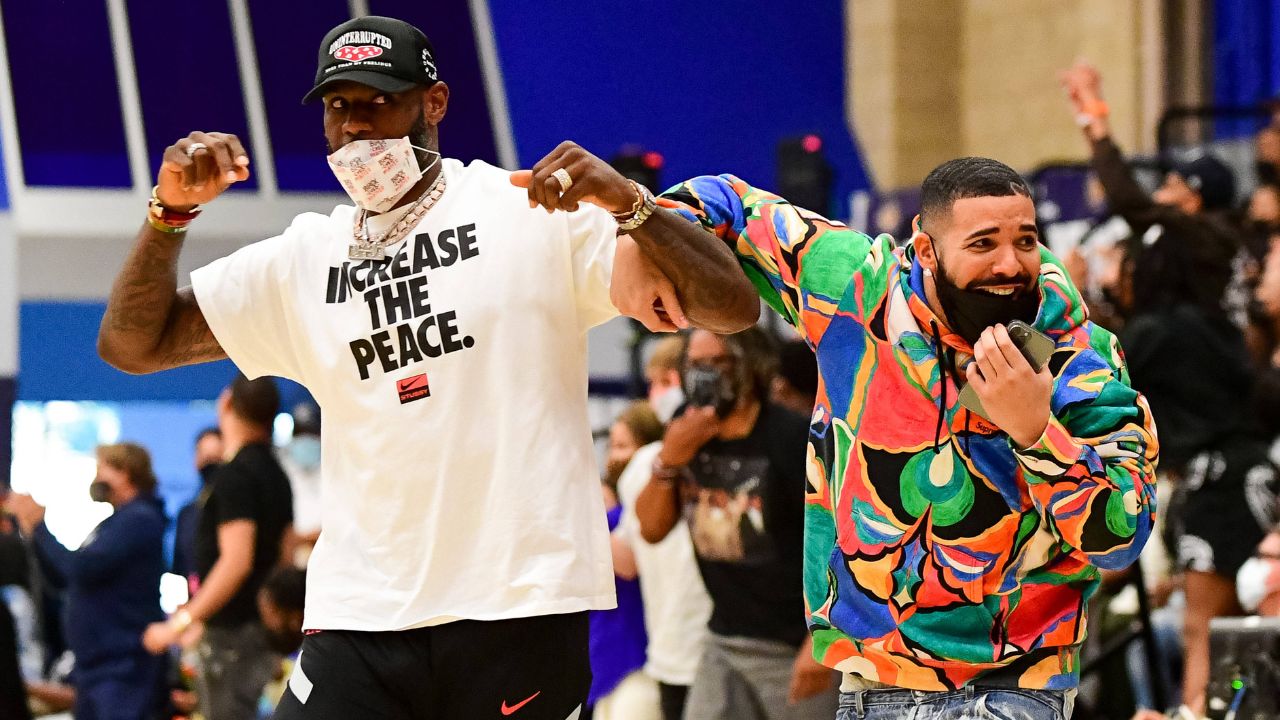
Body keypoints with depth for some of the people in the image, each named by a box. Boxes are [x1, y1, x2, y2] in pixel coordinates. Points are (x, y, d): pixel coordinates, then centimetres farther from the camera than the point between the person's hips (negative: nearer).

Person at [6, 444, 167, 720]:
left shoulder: (139, 520, -13)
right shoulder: (113, 522, 20)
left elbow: (82, 569, -22)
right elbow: (62, 575, 21)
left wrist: (39, 527, -9)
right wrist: (33, 531, 10)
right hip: (94, 665, 11)